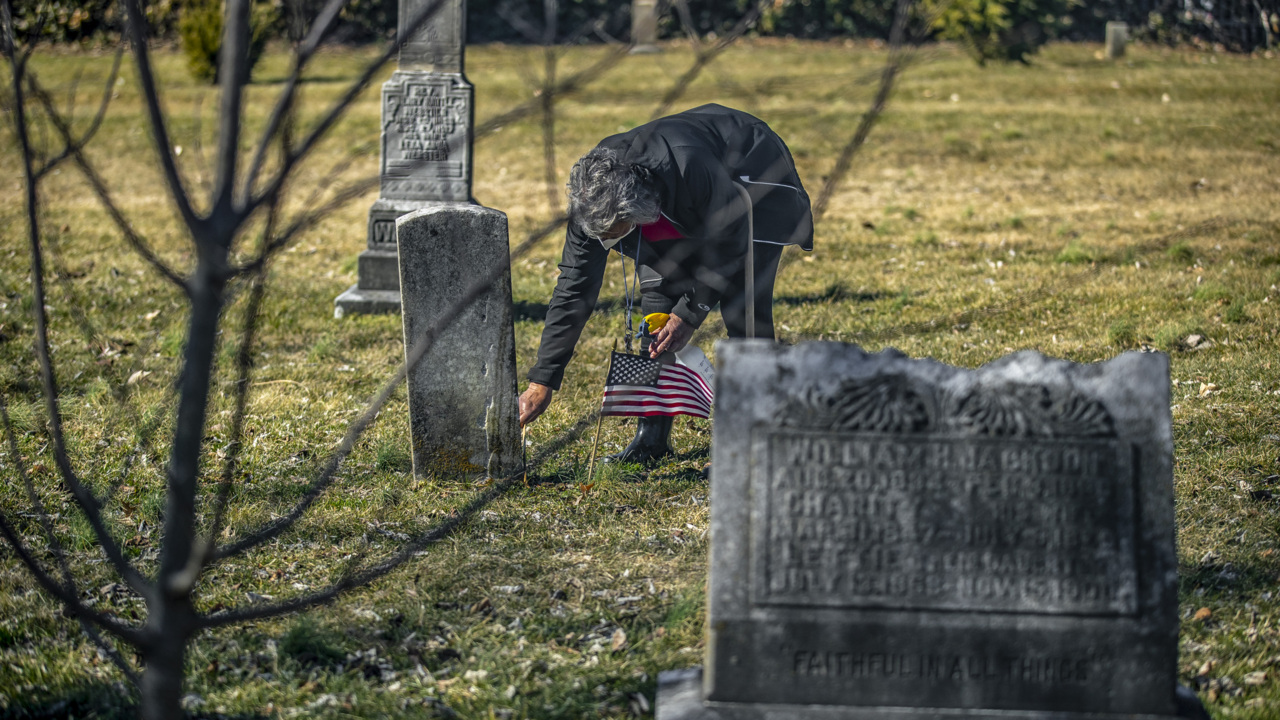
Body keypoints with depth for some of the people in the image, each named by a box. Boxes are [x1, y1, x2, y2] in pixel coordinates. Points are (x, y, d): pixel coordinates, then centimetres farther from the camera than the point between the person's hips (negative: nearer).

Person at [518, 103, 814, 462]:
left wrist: (690, 313, -25)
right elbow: (573, 288, -19)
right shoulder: (592, 197, -27)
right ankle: (652, 437, 0)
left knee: (742, 305, -16)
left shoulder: (691, 170, -46)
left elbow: (730, 243, -27)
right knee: (658, 294, -6)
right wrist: (542, 382, -20)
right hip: (680, 209, 5)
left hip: (753, 173, -5)